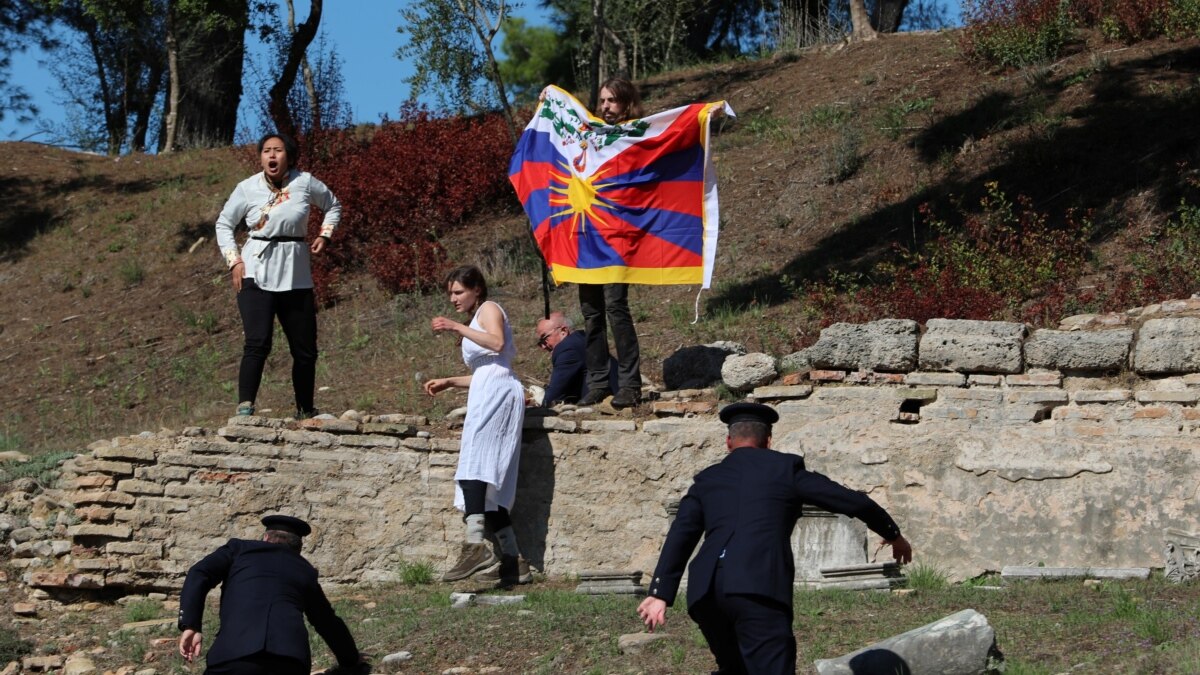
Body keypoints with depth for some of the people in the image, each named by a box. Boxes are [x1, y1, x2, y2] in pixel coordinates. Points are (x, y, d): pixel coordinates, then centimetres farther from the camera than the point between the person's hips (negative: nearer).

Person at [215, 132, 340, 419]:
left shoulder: (305, 183, 1)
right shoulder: (247, 188, 0)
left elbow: (333, 206, 20)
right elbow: (224, 224, 12)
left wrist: (325, 235, 4)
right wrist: (234, 262, 0)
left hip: (295, 275, 2)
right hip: (256, 273, -2)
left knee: (305, 349, 8)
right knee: (258, 343, -20)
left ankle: (305, 411, 25)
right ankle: (244, 408, -24)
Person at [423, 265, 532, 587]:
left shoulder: (489, 309, 5)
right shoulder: (475, 322, 33)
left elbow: (497, 343, -16)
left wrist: (457, 328, -17)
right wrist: (448, 382, 25)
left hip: (498, 391, -10)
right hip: (486, 393, 10)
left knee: (473, 468, -27)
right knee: (489, 486, 5)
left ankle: (475, 545, -44)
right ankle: (513, 560, 2)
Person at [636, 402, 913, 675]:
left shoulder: (707, 480, 23)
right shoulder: (785, 468, 14)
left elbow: (679, 537, 11)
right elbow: (853, 501, 16)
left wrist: (659, 594, 5)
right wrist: (893, 534, 31)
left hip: (705, 592, 5)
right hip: (759, 588, -5)